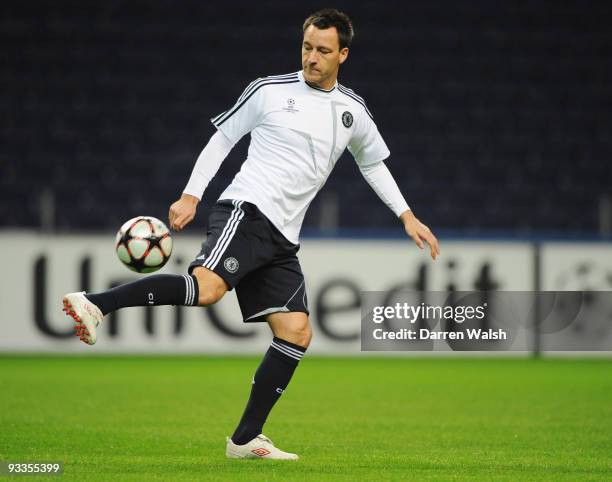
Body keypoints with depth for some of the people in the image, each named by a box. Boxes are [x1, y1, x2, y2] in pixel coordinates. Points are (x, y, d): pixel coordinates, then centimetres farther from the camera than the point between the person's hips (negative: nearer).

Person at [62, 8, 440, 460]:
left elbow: (373, 164, 31)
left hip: (282, 239, 6)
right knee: (207, 288, -33)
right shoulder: (269, 91, 2)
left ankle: (245, 440, 4)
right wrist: (191, 195, 1)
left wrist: (407, 216, 24)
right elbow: (222, 138, 9)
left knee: (296, 334, -3)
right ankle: (95, 304, -31)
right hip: (246, 211, -6)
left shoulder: (354, 112, 15)